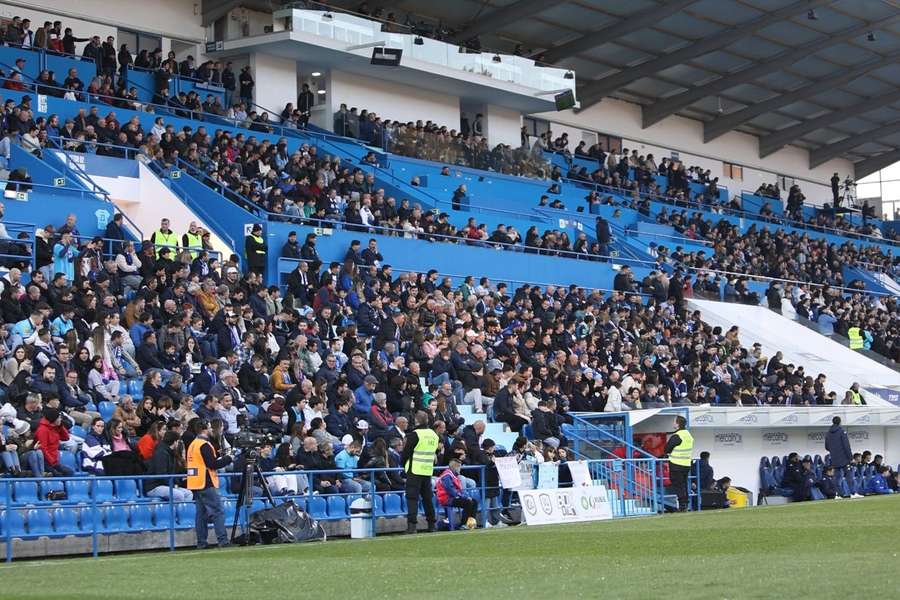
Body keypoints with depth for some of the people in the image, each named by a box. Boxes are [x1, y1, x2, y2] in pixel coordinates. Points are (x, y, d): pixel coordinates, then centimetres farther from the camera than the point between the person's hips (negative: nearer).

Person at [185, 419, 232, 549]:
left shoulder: (192, 444, 14)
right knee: (218, 512, -8)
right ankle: (223, 540, -13)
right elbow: (213, 464, -17)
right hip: (206, 484, -9)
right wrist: (228, 459, -5)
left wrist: (217, 457, 16)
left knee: (201, 513, 11)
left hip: (195, 484, 9)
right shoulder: (204, 445, -13)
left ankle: (201, 542, 10)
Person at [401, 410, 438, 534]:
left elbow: (406, 452, -8)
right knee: (427, 497, 14)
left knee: (412, 497, -5)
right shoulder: (434, 435, 10)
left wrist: (403, 463, 8)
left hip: (415, 471, -6)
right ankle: (431, 524, 17)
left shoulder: (414, 434, -12)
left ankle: (412, 524, -14)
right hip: (428, 471, 6)